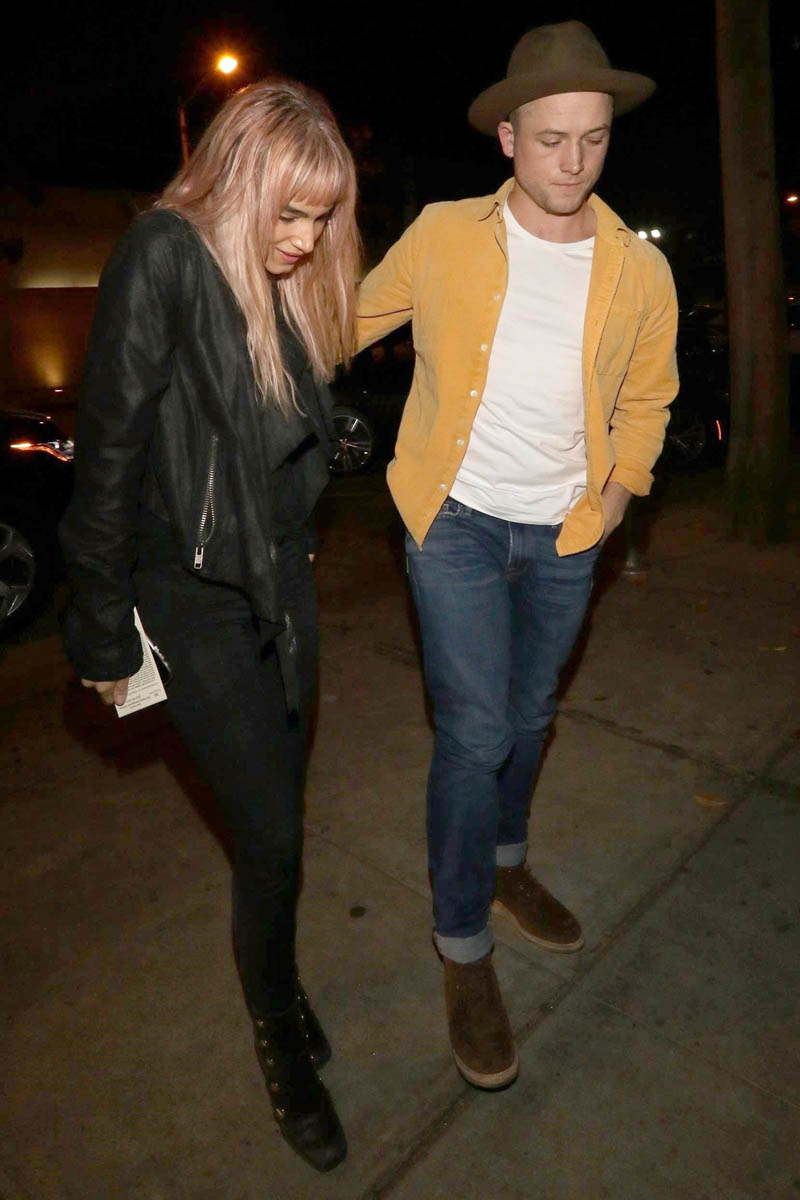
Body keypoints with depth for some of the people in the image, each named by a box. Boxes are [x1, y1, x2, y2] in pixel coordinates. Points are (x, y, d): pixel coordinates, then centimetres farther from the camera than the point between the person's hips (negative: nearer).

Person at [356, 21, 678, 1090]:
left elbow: (649, 394, 13)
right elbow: (350, 322, 8)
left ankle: (505, 865, 44)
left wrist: (623, 484, 1)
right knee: (475, 734, -7)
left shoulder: (639, 271, -2)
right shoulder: (442, 238, -7)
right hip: (456, 521, -3)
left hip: (566, 534, 3)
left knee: (528, 719, 17)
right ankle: (463, 947, 15)